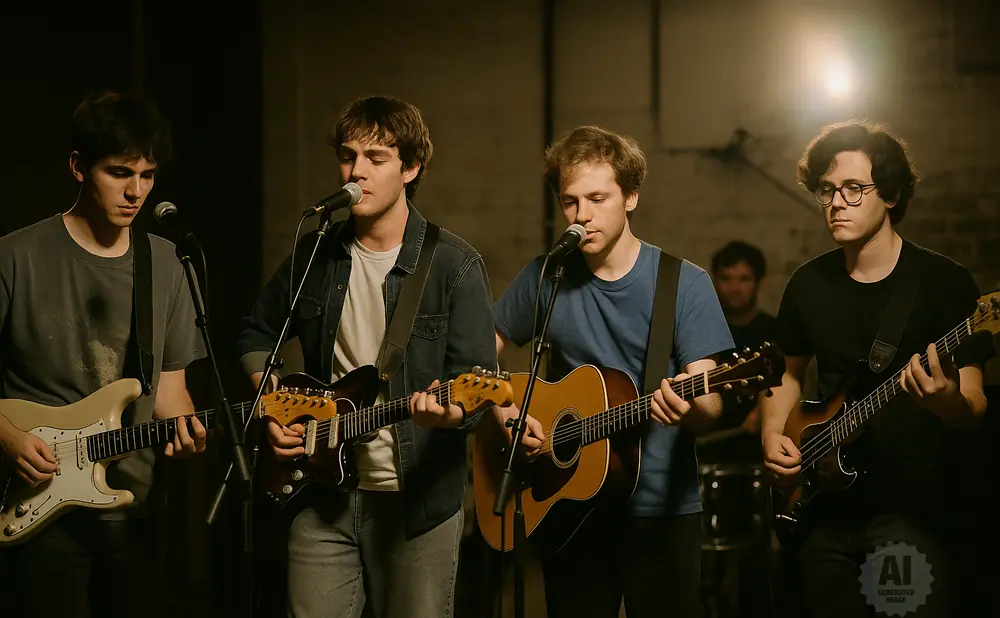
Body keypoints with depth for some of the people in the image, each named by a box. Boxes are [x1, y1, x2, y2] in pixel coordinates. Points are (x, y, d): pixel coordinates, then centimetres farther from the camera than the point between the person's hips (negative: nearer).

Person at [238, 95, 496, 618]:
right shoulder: (315, 256, 6)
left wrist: (447, 412, -33)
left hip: (418, 499, -3)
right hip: (324, 492, 3)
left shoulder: (455, 266, -8)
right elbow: (257, 333, 21)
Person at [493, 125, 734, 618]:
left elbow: (709, 408, -12)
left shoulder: (685, 283, -7)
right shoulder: (545, 277, 1)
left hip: (662, 508, -2)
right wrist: (502, 409, -5)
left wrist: (688, 405, -34)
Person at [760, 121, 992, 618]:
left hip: (911, 510, -4)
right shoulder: (808, 284, 7)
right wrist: (773, 435, 3)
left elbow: (974, 411, -9)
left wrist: (949, 403, -32)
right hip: (825, 510, 5)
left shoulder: (944, 282, -7)